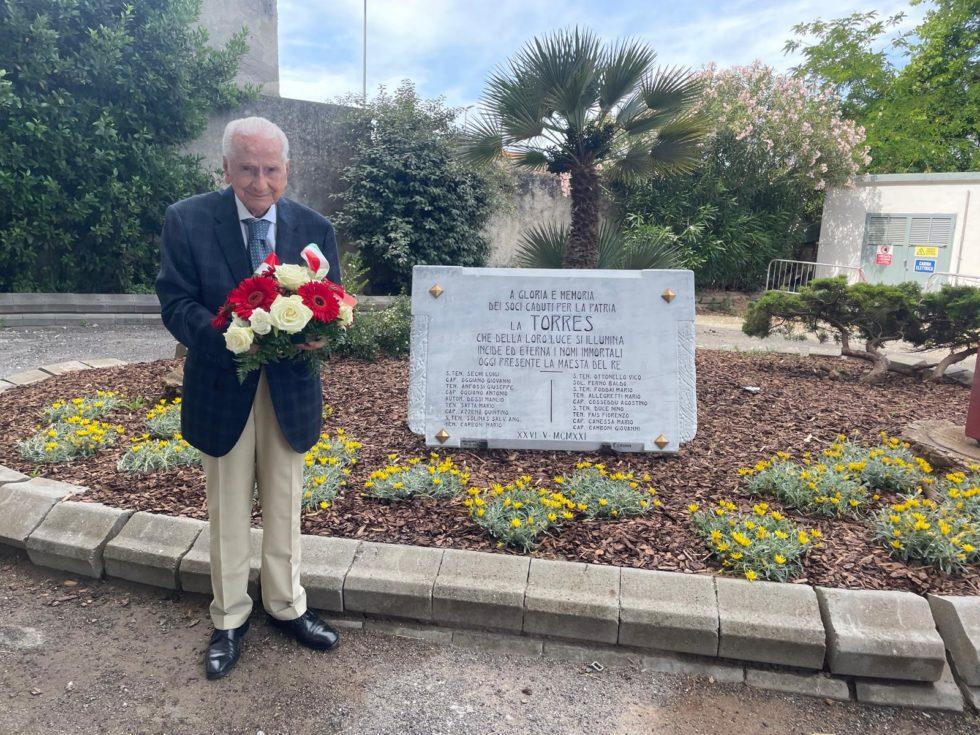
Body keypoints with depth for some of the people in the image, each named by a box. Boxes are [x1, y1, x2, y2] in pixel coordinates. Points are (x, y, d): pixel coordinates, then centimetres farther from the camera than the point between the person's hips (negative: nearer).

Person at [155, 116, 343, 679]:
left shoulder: (315, 228, -2)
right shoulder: (187, 221, -8)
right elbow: (176, 305, -10)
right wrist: (227, 335, -29)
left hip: (291, 388, 2)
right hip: (221, 389, -1)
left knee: (285, 507, 16)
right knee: (228, 511, 13)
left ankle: (287, 606, 37)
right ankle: (230, 617, 34)